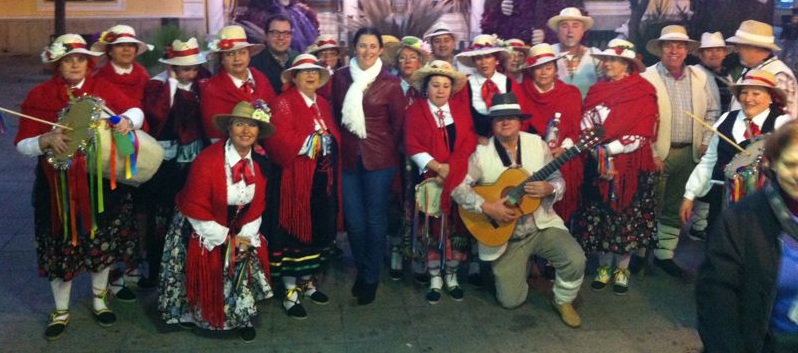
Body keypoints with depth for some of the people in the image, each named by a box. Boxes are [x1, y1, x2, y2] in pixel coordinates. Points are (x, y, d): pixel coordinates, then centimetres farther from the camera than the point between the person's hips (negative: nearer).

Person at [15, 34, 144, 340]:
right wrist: (46, 140, -27)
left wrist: (126, 121, -25)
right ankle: (61, 311, 26)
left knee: (102, 241, 13)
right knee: (62, 247, 7)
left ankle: (100, 299, 35)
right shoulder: (39, 96, -5)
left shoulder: (103, 88, 1)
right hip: (58, 186, -1)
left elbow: (136, 111, -2)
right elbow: (22, 145, -6)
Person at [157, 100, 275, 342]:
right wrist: (226, 239, -18)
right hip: (201, 231, -5)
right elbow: (196, 210, -23)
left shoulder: (260, 163, -8)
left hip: (238, 230, 5)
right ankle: (192, 313, 27)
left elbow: (256, 206, 1)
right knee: (204, 273, 0)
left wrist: (245, 237, -9)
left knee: (246, 263, 1)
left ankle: (242, 317, 20)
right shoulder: (207, 160, -27)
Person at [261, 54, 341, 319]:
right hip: (295, 179, -7)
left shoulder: (323, 104, 16)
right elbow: (278, 139, -19)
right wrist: (310, 142, -16)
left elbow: (334, 136, 12)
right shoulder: (283, 103, -7)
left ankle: (308, 281, 30)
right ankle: (290, 292, 8)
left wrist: (327, 141, -7)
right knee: (294, 231, -1)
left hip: (323, 179, 7)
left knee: (318, 230, 14)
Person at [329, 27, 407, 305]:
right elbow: (335, 114, 11)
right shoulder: (341, 77, 3)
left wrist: (388, 150, 4)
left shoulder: (390, 83, -5)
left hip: (380, 158, -2)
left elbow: (398, 122, 1)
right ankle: (361, 269, 29)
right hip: (348, 157, 2)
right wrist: (342, 144, 11)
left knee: (375, 218, 5)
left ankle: (371, 277, 20)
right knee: (354, 220, 6)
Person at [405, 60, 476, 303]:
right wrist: (438, 167, -16)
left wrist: (451, 169, -13)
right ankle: (435, 279, 12)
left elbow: (469, 145, 2)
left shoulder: (462, 112, 12)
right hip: (430, 180, -2)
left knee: (457, 228, 2)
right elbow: (412, 146, -7)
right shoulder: (415, 111, 3)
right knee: (432, 228, -1)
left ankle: (452, 277, 17)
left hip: (458, 181, 2)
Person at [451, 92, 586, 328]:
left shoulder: (537, 144, -1)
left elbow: (558, 181, 2)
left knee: (576, 260, -23)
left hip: (542, 225, 2)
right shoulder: (482, 153, -9)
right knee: (510, 300, -5)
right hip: (504, 235, -1)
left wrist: (548, 189, -22)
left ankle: (563, 301, 9)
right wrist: (487, 207, -26)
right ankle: (516, 269, 31)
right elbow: (457, 187, -15)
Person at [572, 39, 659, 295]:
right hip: (599, 165, 4)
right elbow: (586, 126, 1)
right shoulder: (597, 91, 9)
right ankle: (604, 267, 21)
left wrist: (606, 150, -13)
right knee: (600, 215, 7)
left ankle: (622, 269, 19)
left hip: (631, 166, -3)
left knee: (627, 215, 5)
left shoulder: (644, 92, -4)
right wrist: (600, 157, -12)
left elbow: (640, 135, -11)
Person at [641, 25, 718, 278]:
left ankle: (664, 253, 24)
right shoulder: (647, 78, -9)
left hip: (689, 152, 5)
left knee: (676, 208, 12)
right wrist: (652, 153, -14)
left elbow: (711, 112, 14)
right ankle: (640, 252, 17)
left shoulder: (699, 77, 7)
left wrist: (706, 143, 4)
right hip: (658, 153, -5)